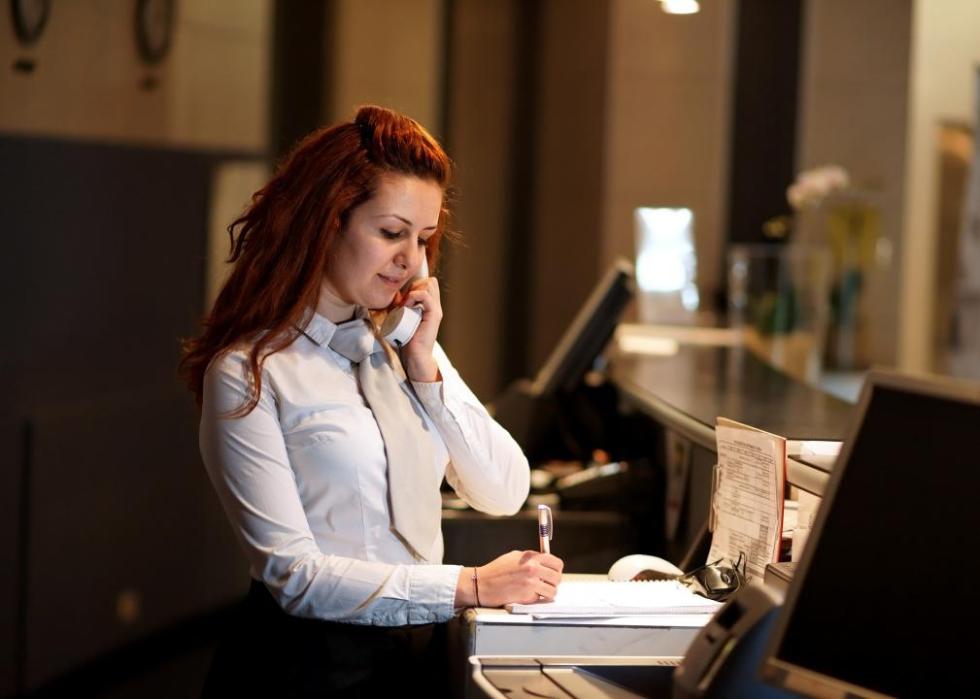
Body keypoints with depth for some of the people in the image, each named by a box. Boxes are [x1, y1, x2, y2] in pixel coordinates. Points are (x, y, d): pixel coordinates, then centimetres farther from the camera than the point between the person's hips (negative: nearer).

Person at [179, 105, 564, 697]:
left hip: (421, 648, 6)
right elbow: (291, 572, -12)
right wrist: (468, 586, -17)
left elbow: (505, 494, 9)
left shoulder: (401, 343, 13)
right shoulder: (248, 371, -7)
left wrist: (425, 367, -1)